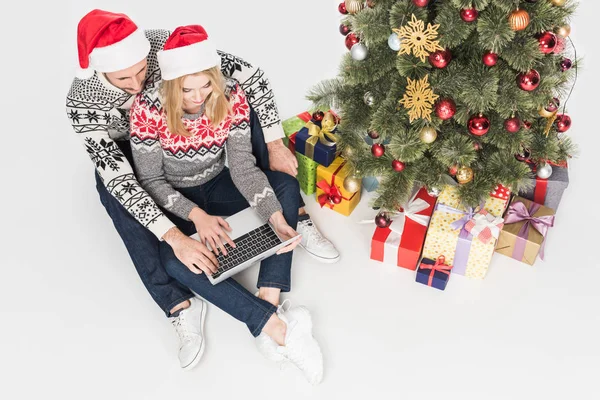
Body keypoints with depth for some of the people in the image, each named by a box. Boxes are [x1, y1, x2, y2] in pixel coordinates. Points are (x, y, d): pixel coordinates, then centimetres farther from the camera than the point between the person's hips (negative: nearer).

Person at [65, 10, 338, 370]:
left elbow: (251, 76, -28)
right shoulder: (82, 102, -34)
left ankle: (298, 220, -16)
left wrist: (275, 146, -29)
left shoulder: (165, 45, -32)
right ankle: (181, 306, -32)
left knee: (246, 102, -22)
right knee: (110, 187, -36)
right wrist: (174, 237, -51)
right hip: (126, 152, -1)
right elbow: (119, 178, -41)